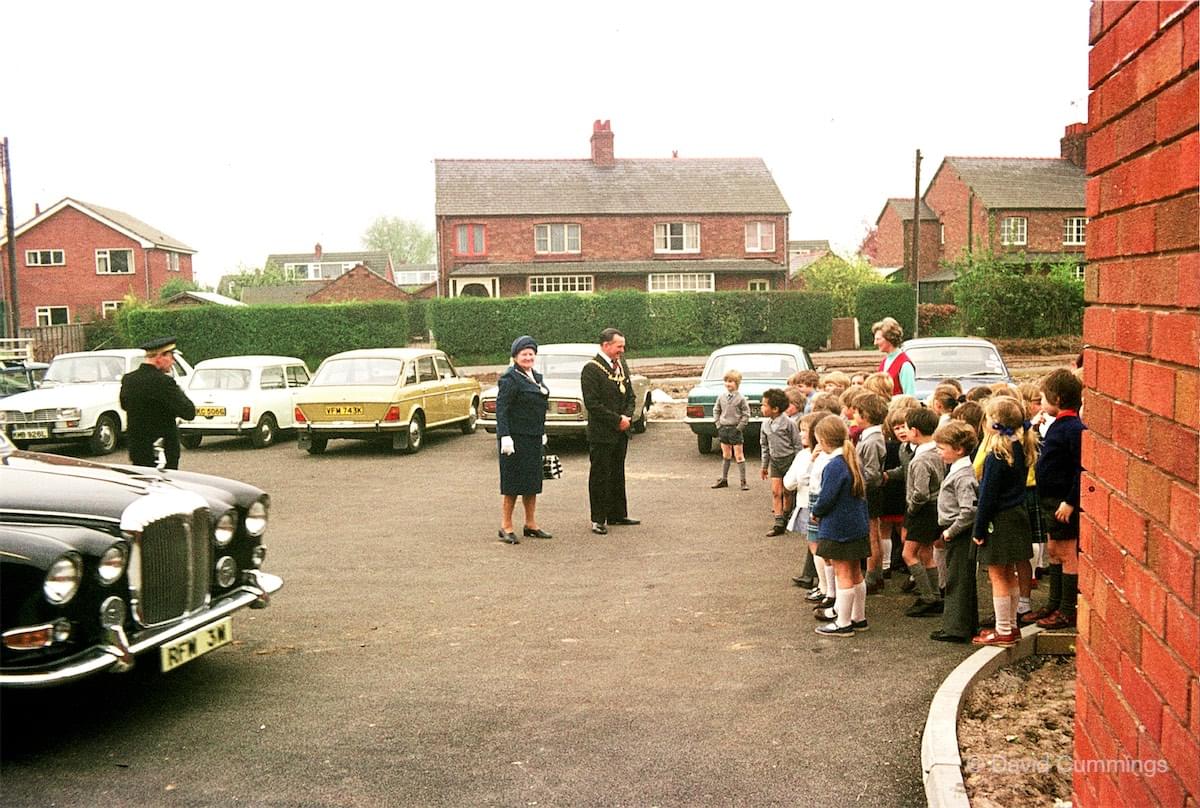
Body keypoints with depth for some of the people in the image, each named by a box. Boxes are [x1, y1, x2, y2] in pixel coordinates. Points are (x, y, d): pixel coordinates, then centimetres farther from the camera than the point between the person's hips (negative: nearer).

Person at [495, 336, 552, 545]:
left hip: (534, 438, 8)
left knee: (532, 481, 12)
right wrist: (505, 437, -24)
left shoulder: (536, 377, 15)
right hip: (515, 438, -8)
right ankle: (506, 528, 4)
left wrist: (542, 433, 21)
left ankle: (531, 525, 20)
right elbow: (501, 408, -17)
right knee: (513, 482, -3)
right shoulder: (509, 378, -11)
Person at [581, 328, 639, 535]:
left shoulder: (622, 365, 11)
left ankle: (617, 514, 25)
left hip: (621, 432, 7)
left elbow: (630, 395, 17)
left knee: (618, 475, 15)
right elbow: (592, 403, -19)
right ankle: (598, 519, 8)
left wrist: (627, 416, -2)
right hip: (601, 433, -7)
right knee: (599, 476, 1)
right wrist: (617, 420, -16)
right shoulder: (591, 369, -13)